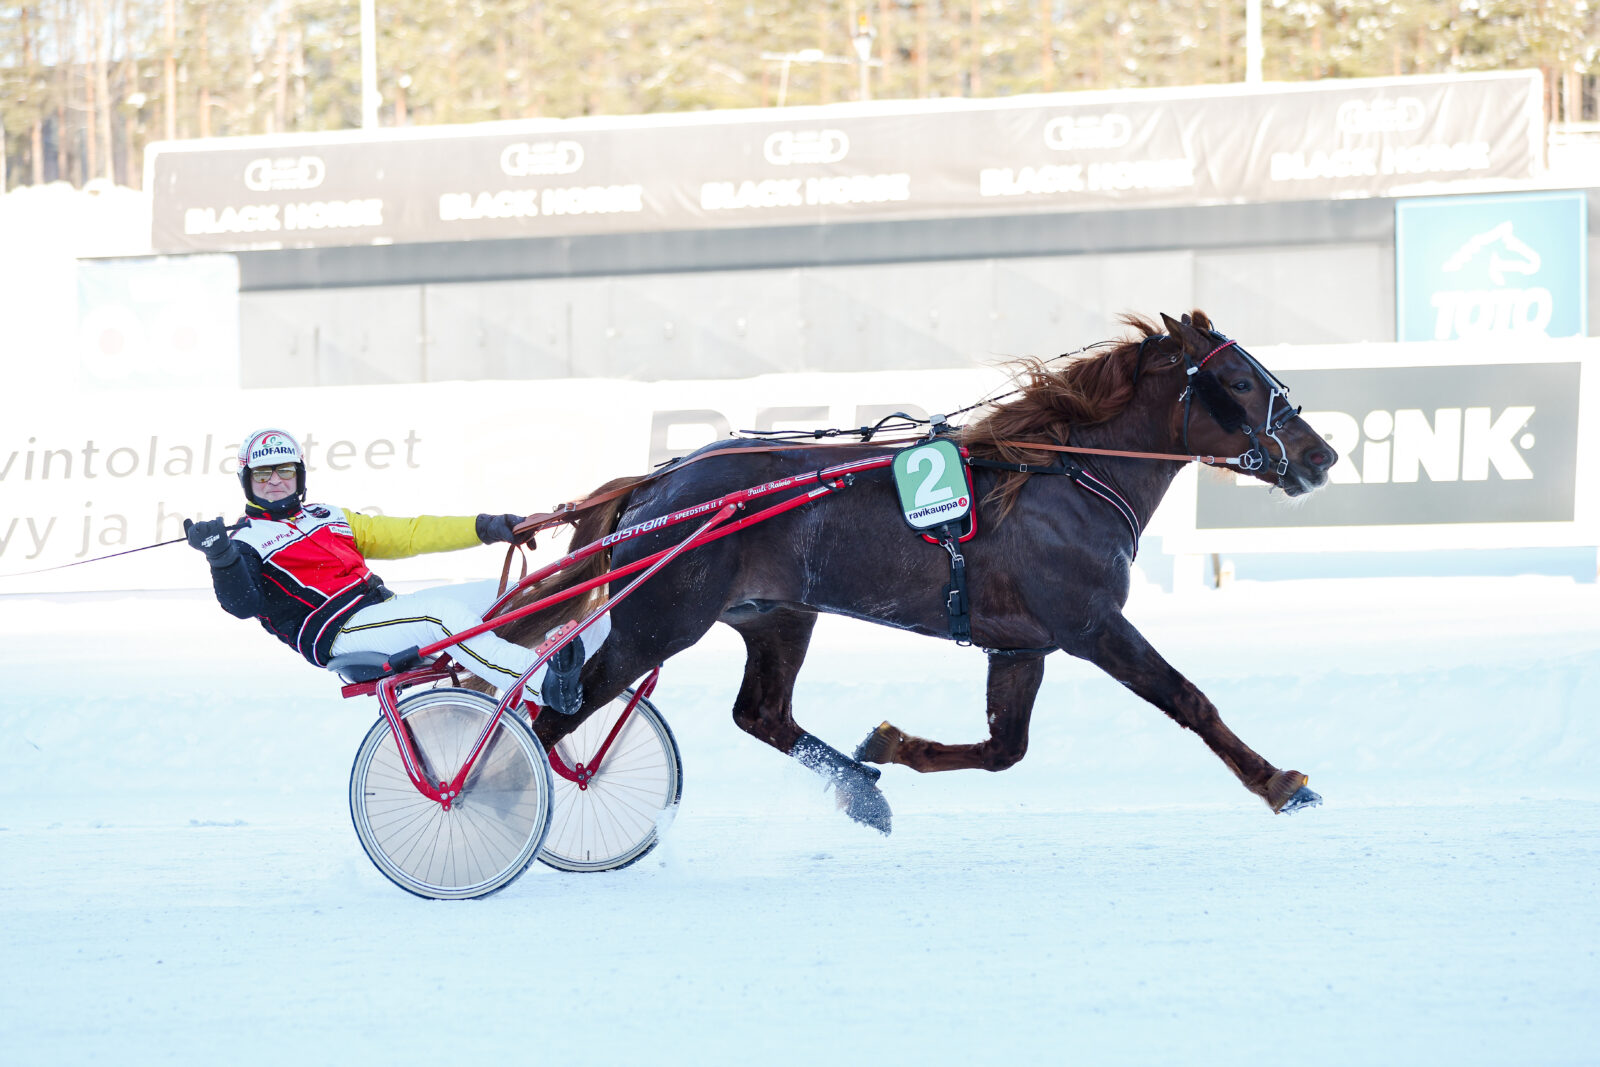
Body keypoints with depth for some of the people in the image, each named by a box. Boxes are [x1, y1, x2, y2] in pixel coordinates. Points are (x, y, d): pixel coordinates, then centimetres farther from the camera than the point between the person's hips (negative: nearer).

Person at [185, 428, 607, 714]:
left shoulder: (328, 517, 26)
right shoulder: (250, 539, 6)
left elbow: (405, 534, 24)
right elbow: (242, 601, -13)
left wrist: (485, 529, 18)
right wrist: (221, 557, -33)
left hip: (382, 609, 8)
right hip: (336, 633, -8)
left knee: (504, 595, -4)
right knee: (443, 612, -32)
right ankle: (547, 685, -41)